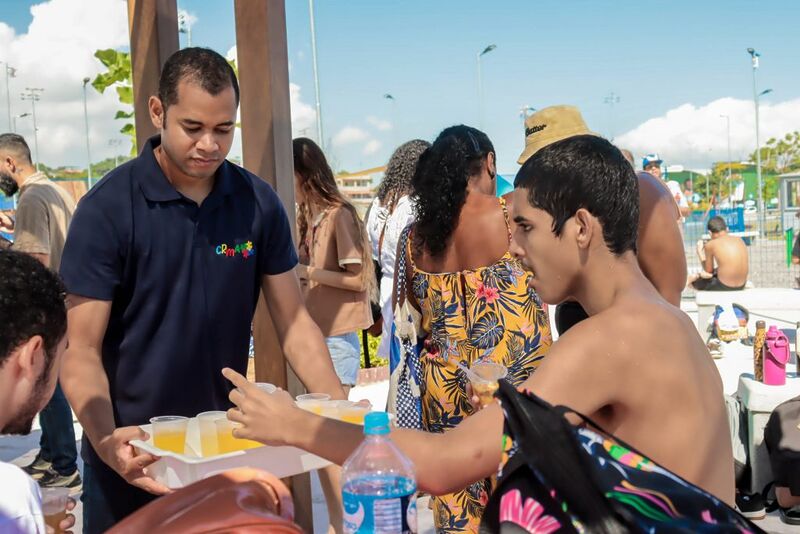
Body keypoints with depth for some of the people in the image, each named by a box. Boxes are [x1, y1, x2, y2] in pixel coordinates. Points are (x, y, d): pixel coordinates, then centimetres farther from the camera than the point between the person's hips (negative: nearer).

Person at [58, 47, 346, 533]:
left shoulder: (259, 203, -5)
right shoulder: (108, 209, -14)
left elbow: (293, 322, -1)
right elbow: (82, 350, -14)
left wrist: (341, 411, -14)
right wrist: (105, 440, -31)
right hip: (134, 455, -2)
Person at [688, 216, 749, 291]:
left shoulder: (710, 245, -10)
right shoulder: (740, 240, 4)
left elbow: (708, 271, 0)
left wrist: (701, 255, 15)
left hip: (723, 287, -6)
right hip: (741, 286, 6)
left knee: (691, 279, 17)